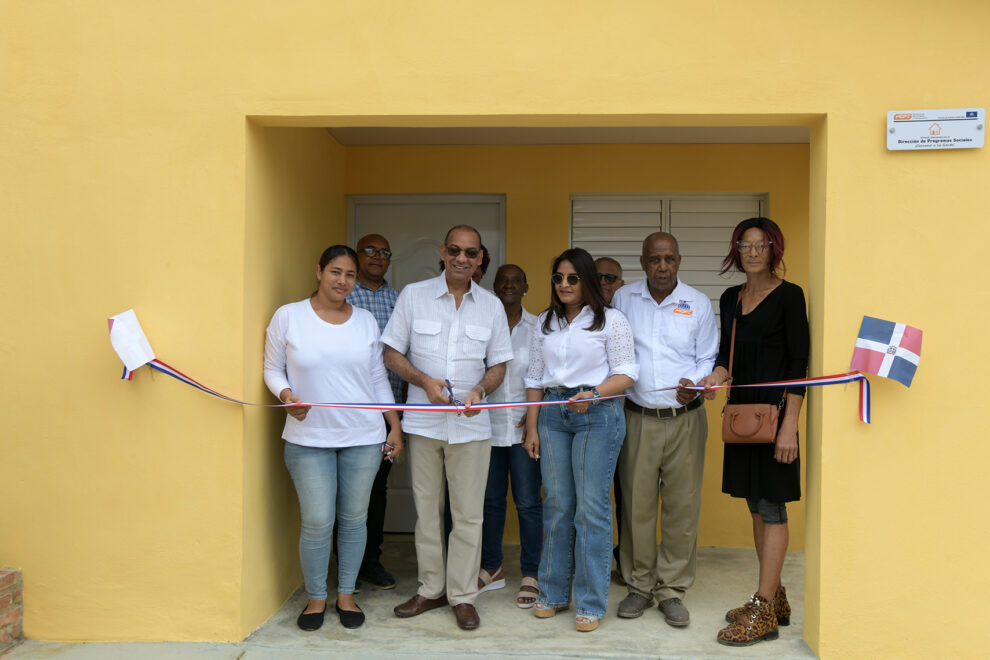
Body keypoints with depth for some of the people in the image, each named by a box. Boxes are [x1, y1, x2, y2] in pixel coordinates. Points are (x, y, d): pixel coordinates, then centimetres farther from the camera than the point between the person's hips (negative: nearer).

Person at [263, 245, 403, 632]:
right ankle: (316, 598, 20)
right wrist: (287, 395, -16)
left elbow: (378, 379, 12)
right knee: (317, 522, -2)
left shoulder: (365, 321, 7)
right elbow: (273, 369, 4)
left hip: (363, 438, 3)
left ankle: (346, 594, 27)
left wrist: (395, 426, 9)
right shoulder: (288, 316, -1)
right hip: (308, 439, -2)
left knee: (354, 519, 9)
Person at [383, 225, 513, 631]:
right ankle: (431, 588, 23)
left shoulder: (491, 305, 5)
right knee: (425, 508, 9)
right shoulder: (413, 296, 2)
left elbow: (498, 364, 9)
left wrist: (479, 390, -12)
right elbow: (392, 353, 2)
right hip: (423, 421, 0)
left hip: (471, 424, 0)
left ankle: (463, 595, 15)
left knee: (468, 514, 3)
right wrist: (424, 381, -14)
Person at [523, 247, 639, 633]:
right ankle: (553, 594, 20)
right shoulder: (545, 323, 14)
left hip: (597, 416, -4)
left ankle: (591, 604, 7)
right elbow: (535, 379, 15)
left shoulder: (610, 320, 1)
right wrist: (532, 428, 10)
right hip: (552, 416, 4)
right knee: (556, 506, 8)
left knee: (591, 508, -4)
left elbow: (626, 373, -3)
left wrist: (594, 394, -20)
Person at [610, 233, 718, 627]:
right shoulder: (623, 300, 7)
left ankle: (671, 590, 14)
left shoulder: (698, 303, 5)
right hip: (637, 418, 0)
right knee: (636, 504, 3)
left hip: (685, 419, 0)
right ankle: (639, 586, 17)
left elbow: (708, 359, 8)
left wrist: (695, 383, -12)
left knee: (682, 506, 2)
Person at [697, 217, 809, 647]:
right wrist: (718, 374, -7)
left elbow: (799, 363, -11)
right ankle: (774, 599, 24)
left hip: (775, 407, -7)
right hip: (742, 409, 7)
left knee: (771, 507, -3)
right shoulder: (730, 298, 13)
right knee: (756, 506, 12)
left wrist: (789, 425, -17)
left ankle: (763, 613, 2)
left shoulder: (788, 295, -7)